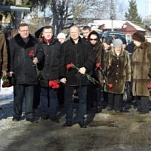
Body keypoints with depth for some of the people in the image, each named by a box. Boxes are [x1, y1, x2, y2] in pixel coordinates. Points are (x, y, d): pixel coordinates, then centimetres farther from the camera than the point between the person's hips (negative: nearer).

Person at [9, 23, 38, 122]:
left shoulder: (34, 42, 11)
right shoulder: (13, 41, 5)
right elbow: (10, 56, 1)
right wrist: (11, 70, -6)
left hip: (30, 73, 1)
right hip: (18, 73, -1)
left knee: (30, 95, 3)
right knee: (18, 95, 3)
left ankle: (30, 115, 9)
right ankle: (17, 115, 13)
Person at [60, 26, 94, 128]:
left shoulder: (86, 45, 5)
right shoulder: (65, 46, 3)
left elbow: (91, 58, 2)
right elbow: (62, 62, 1)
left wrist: (85, 67, -15)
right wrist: (62, 76, -5)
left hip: (82, 77, 1)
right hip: (69, 77, -1)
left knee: (83, 99, 7)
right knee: (68, 99, 5)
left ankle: (82, 119, 17)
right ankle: (69, 120, 15)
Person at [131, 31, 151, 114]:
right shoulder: (136, 48, 17)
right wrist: (132, 72, 17)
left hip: (144, 75, -8)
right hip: (136, 75, 8)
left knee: (143, 91, -6)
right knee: (137, 91, 11)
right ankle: (139, 107, 20)